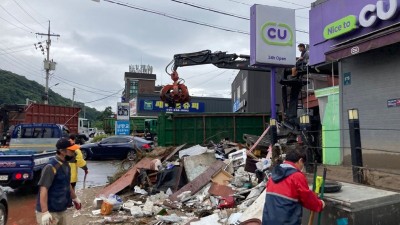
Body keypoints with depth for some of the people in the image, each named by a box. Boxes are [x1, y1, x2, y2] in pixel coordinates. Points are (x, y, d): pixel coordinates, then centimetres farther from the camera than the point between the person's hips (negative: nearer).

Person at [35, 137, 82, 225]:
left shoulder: (65, 165, 7)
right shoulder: (51, 167, -20)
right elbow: (43, 190, -24)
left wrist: (75, 198, 29)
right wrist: (45, 212, -29)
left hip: (61, 210, 8)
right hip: (50, 212, -8)